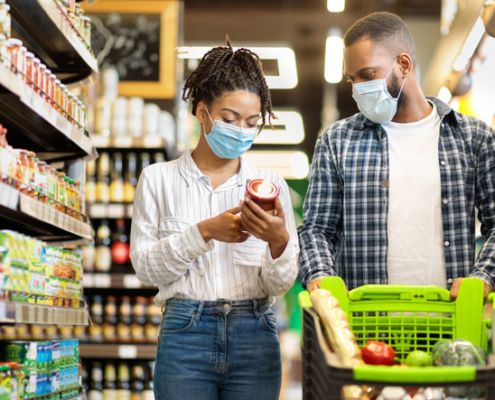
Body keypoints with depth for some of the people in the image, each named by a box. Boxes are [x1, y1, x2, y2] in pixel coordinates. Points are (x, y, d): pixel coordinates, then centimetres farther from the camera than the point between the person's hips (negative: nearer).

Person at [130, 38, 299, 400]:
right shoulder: (159, 179, 4)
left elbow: (280, 284, 3)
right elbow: (147, 268, -3)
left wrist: (279, 241, -18)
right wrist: (204, 232, -15)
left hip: (254, 335, 2)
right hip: (185, 334, -1)